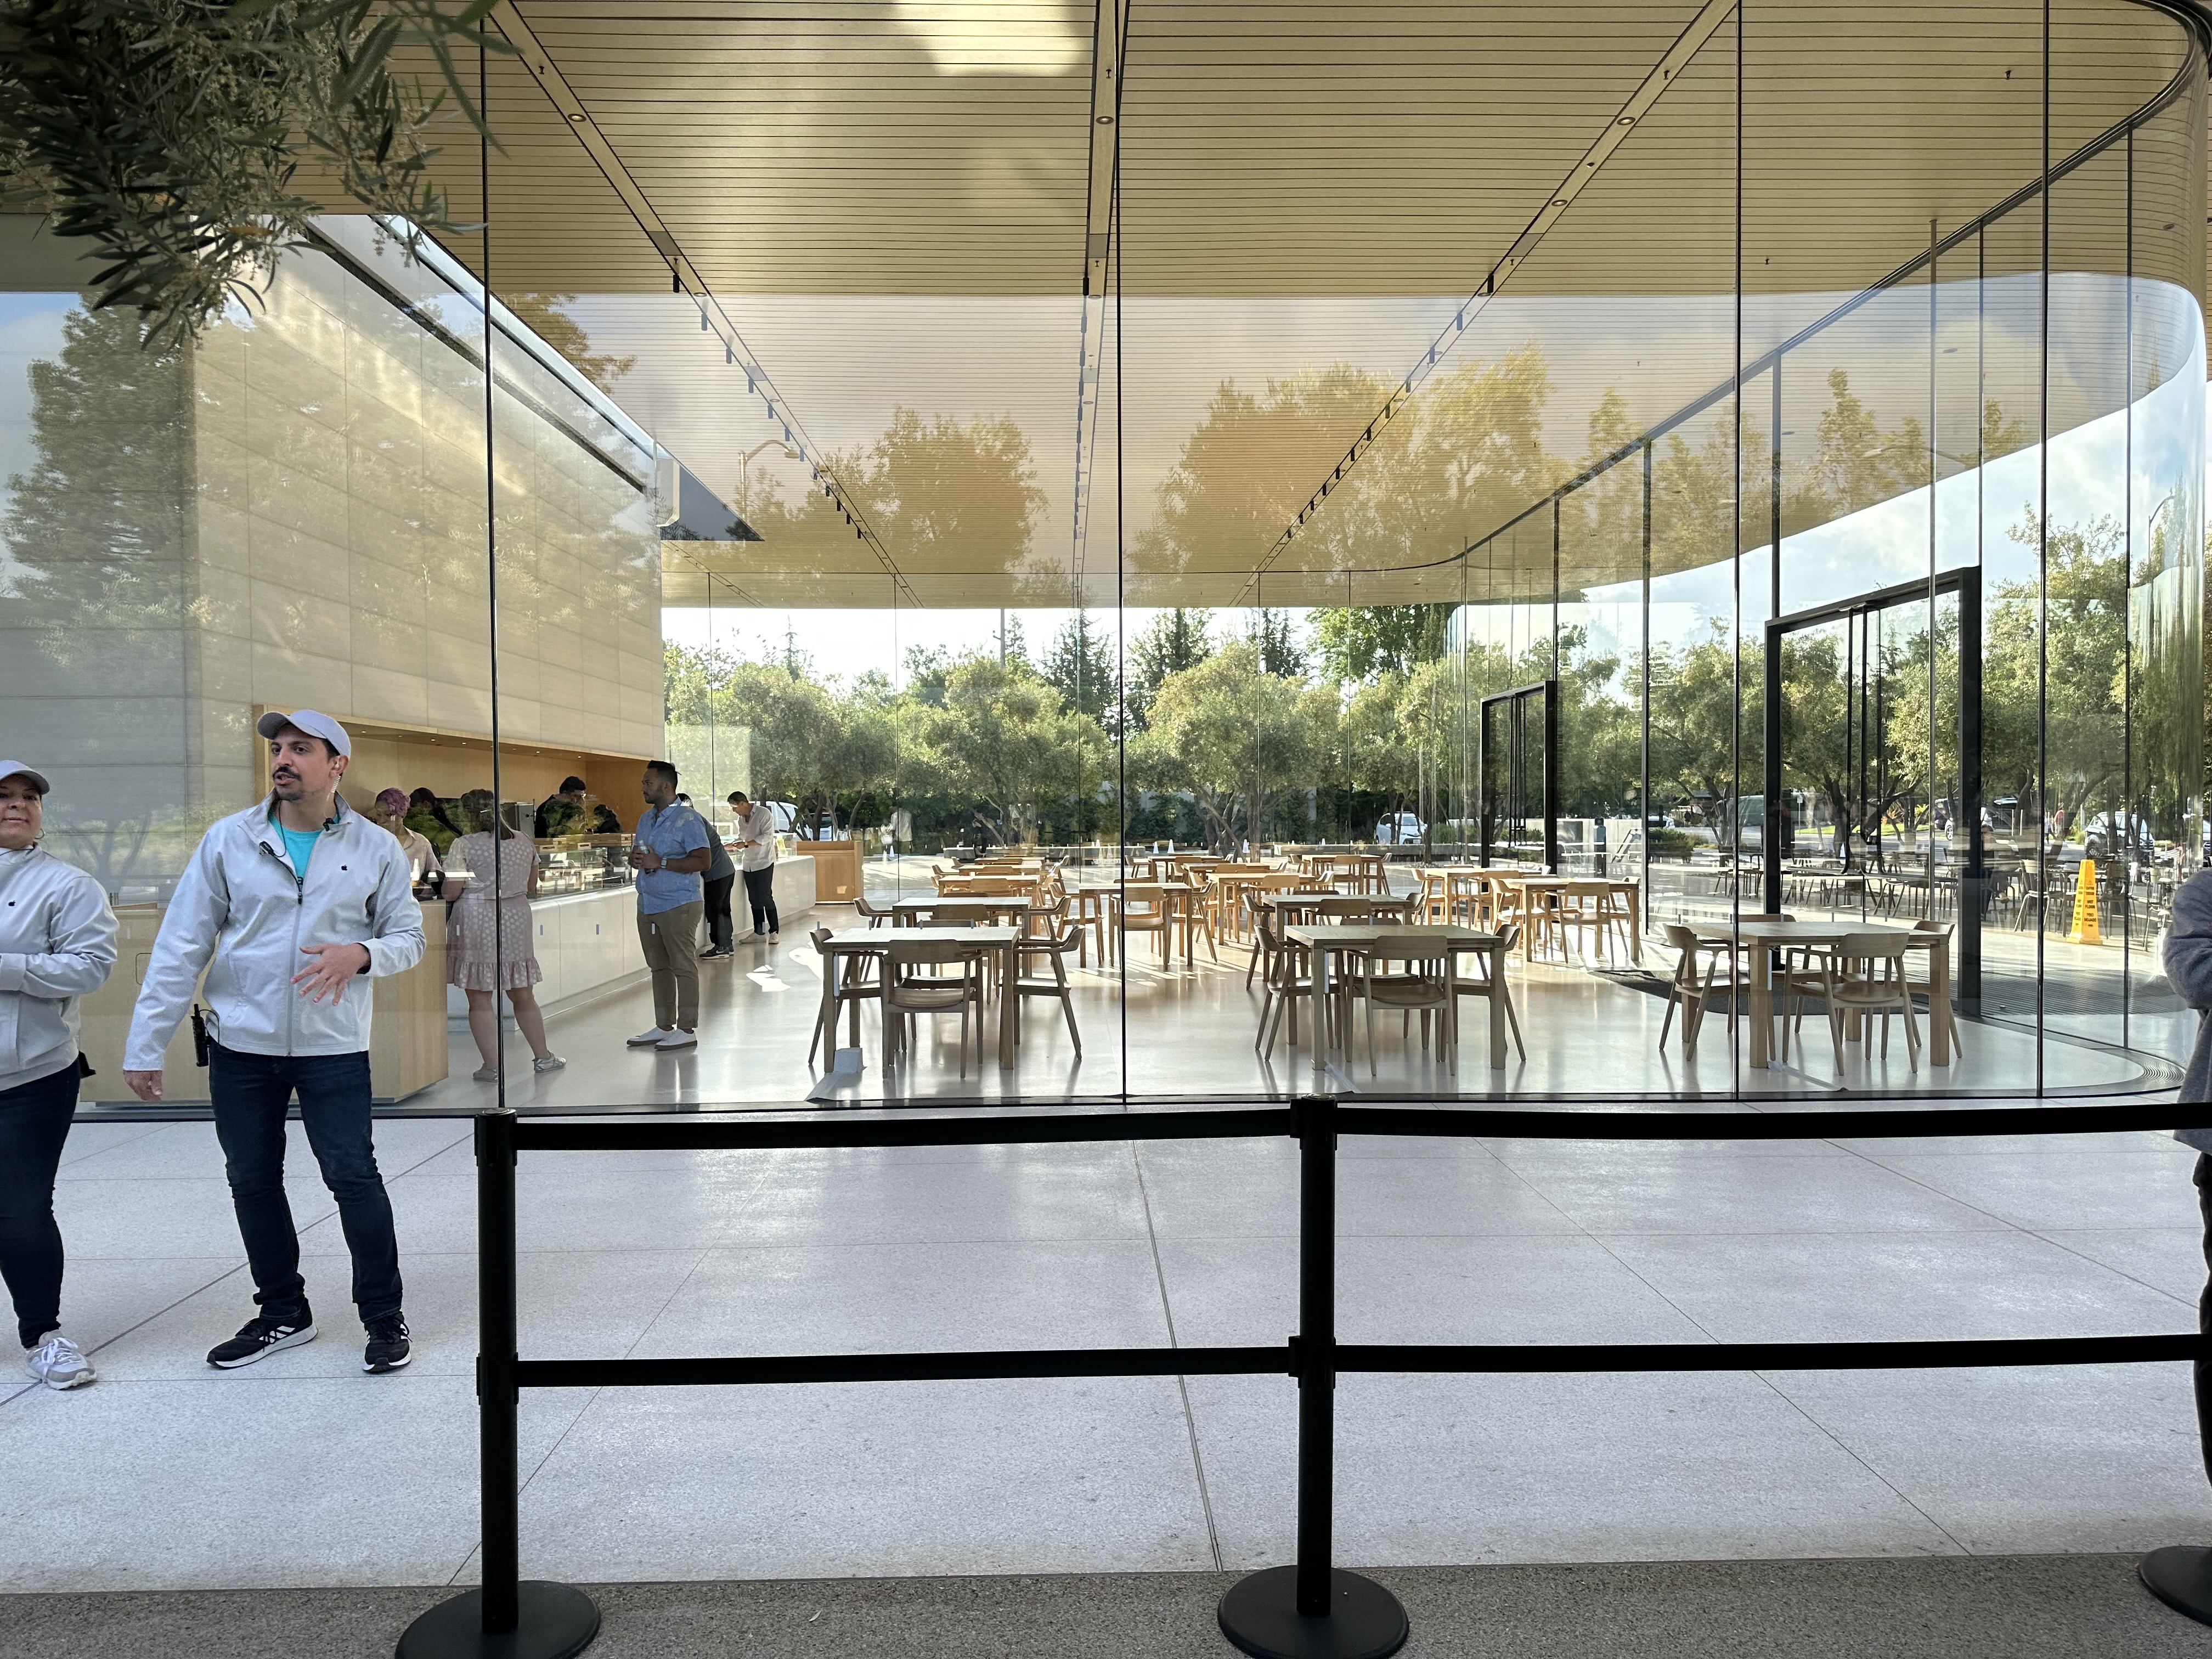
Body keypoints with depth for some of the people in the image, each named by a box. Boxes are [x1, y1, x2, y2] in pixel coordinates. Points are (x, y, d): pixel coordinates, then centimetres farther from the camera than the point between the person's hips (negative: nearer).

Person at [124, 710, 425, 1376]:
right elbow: (181, 945, 0)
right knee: (252, 1182, 12)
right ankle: (282, 1313, 31)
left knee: (354, 1178, -2)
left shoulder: (376, 849, -2)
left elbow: (409, 937, 4)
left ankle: (384, 1317, 15)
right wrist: (145, 1043, -3)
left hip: (333, 1046, -2)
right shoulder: (229, 839, -1)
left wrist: (360, 954, -19)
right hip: (240, 1045, 2)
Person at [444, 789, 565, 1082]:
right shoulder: (524, 844, 6)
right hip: (516, 921, 5)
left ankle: (492, 1065, 3)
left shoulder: (465, 846, -9)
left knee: (480, 1000, 3)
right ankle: (543, 1057, 20)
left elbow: (451, 892, -10)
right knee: (523, 996, 15)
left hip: (477, 924, -5)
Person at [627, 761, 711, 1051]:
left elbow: (703, 861, -17)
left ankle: (687, 1030, 1)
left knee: (684, 967, -3)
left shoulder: (687, 820, -9)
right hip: (648, 905, 8)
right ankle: (663, 1026, 19)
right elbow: (635, 855, 26)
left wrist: (661, 863, -19)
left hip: (679, 905, -8)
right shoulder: (646, 819, 18)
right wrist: (636, 859, 1)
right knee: (659, 967, 12)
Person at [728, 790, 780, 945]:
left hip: (764, 862, -7)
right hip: (749, 864, 7)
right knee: (754, 899, 8)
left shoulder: (764, 813, -11)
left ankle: (773, 931, -2)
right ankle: (758, 931, 14)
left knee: (766, 898, -8)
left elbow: (767, 836, -18)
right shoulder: (741, 819, 12)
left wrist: (746, 844, -20)